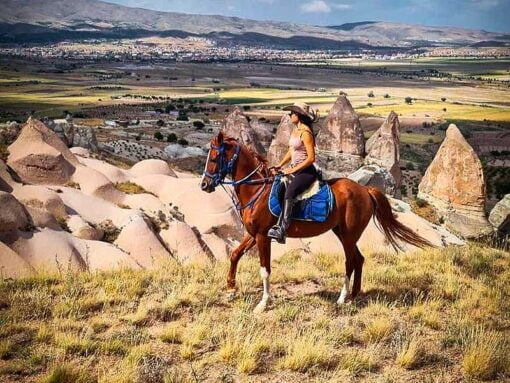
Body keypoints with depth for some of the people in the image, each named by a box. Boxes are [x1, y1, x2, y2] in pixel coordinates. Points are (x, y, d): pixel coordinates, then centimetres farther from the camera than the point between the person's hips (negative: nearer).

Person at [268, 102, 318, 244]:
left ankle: (282, 229, -40)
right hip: (294, 170, 10)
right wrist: (280, 165, 9)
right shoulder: (295, 131, 14)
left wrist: (293, 170, -17)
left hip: (306, 171, -10)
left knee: (289, 193, -31)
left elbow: (311, 158, -18)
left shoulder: (305, 133, -14)